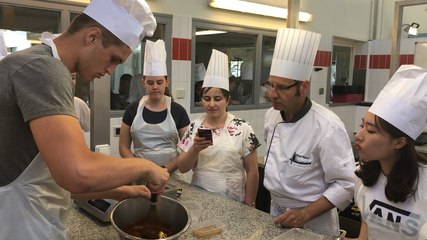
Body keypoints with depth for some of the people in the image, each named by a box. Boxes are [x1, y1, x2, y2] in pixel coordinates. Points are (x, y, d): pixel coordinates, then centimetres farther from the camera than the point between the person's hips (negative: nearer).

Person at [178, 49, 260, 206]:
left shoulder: (242, 128, -10)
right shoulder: (194, 127, -1)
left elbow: (252, 171, -5)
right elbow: (182, 168, -2)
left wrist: (249, 205, -6)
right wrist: (195, 149, -18)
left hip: (232, 202, -3)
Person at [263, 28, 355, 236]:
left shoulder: (327, 127, -25)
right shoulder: (271, 115, -5)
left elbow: (346, 184, -21)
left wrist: (305, 214, -25)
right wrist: (276, 205, 7)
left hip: (314, 223, -5)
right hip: (276, 213, 6)